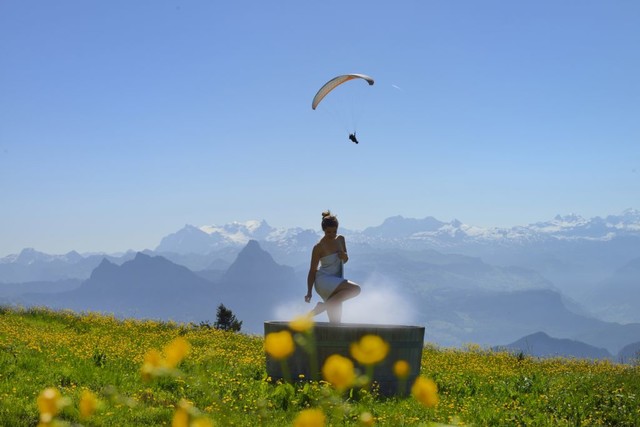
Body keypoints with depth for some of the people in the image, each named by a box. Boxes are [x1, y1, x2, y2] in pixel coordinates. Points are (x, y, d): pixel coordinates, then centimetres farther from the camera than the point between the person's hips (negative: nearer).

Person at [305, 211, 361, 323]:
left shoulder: (340, 239, 8)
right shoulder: (319, 247, -12)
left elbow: (344, 261, 21)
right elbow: (313, 270, -8)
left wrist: (345, 257, -4)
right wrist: (309, 292, -10)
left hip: (336, 282, 7)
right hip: (324, 281, -7)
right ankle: (323, 306, -19)